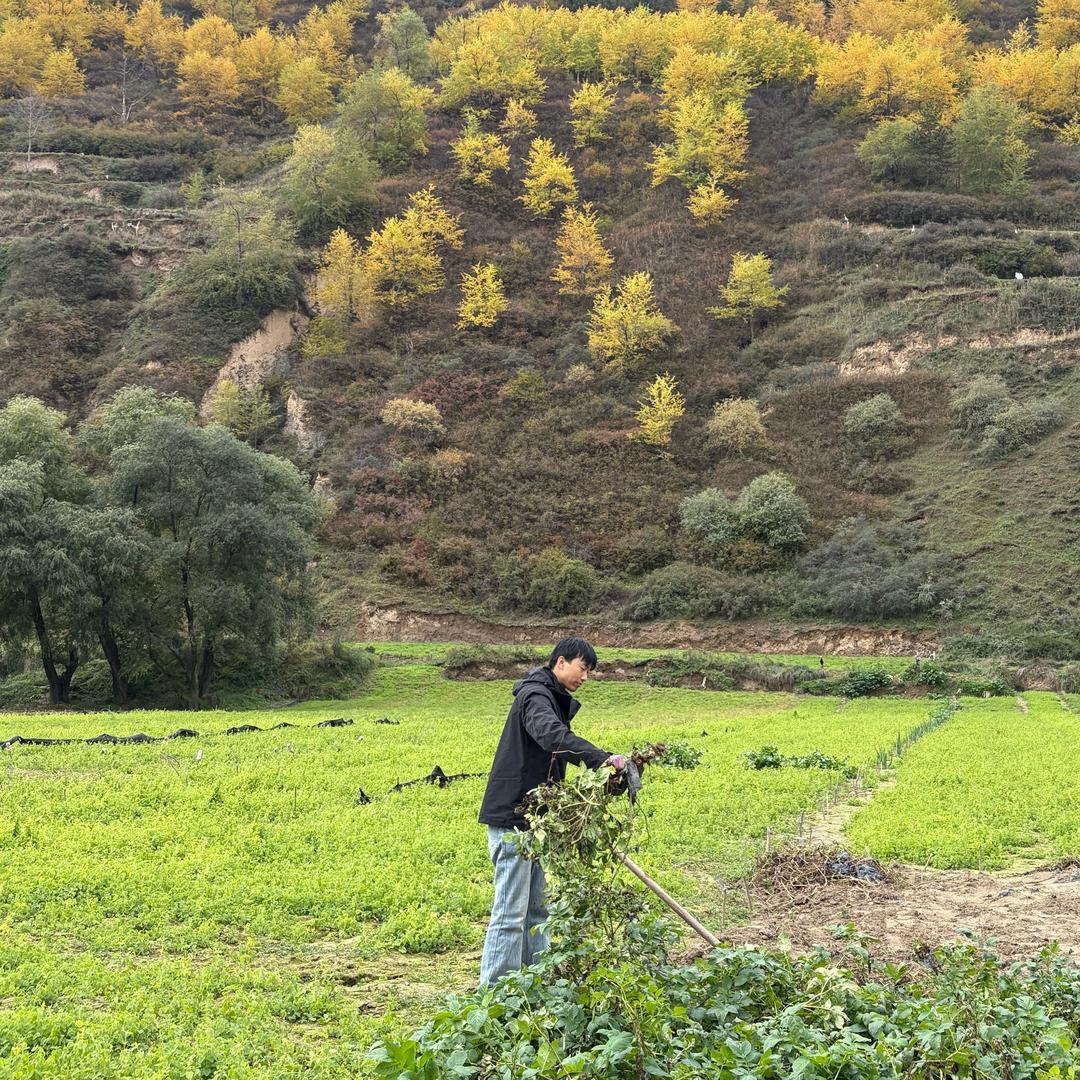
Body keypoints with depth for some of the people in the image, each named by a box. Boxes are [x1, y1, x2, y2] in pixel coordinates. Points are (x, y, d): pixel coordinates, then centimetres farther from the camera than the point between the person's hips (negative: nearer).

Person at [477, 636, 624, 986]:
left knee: (534, 908, 15)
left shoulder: (554, 700, 19)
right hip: (513, 819, -11)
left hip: (531, 819, 11)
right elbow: (552, 735, -37)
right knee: (510, 912, -9)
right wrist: (602, 758, -45)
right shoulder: (536, 696, -15)